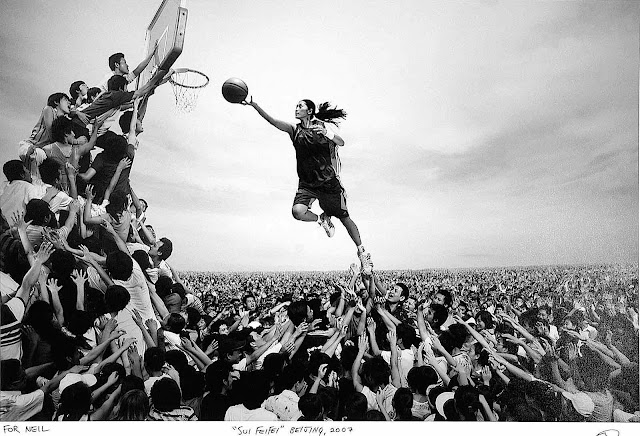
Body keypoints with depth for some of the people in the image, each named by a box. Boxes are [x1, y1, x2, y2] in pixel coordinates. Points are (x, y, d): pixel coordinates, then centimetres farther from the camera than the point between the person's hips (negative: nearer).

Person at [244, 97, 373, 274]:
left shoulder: (322, 126, -2)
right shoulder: (294, 129, 4)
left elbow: (341, 142, -14)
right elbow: (273, 121, -11)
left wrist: (326, 134, -32)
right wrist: (255, 106, -23)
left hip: (329, 181, -2)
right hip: (307, 183, 2)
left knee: (344, 218, 5)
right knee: (297, 211, -26)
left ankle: (362, 252, 23)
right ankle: (322, 220, 7)